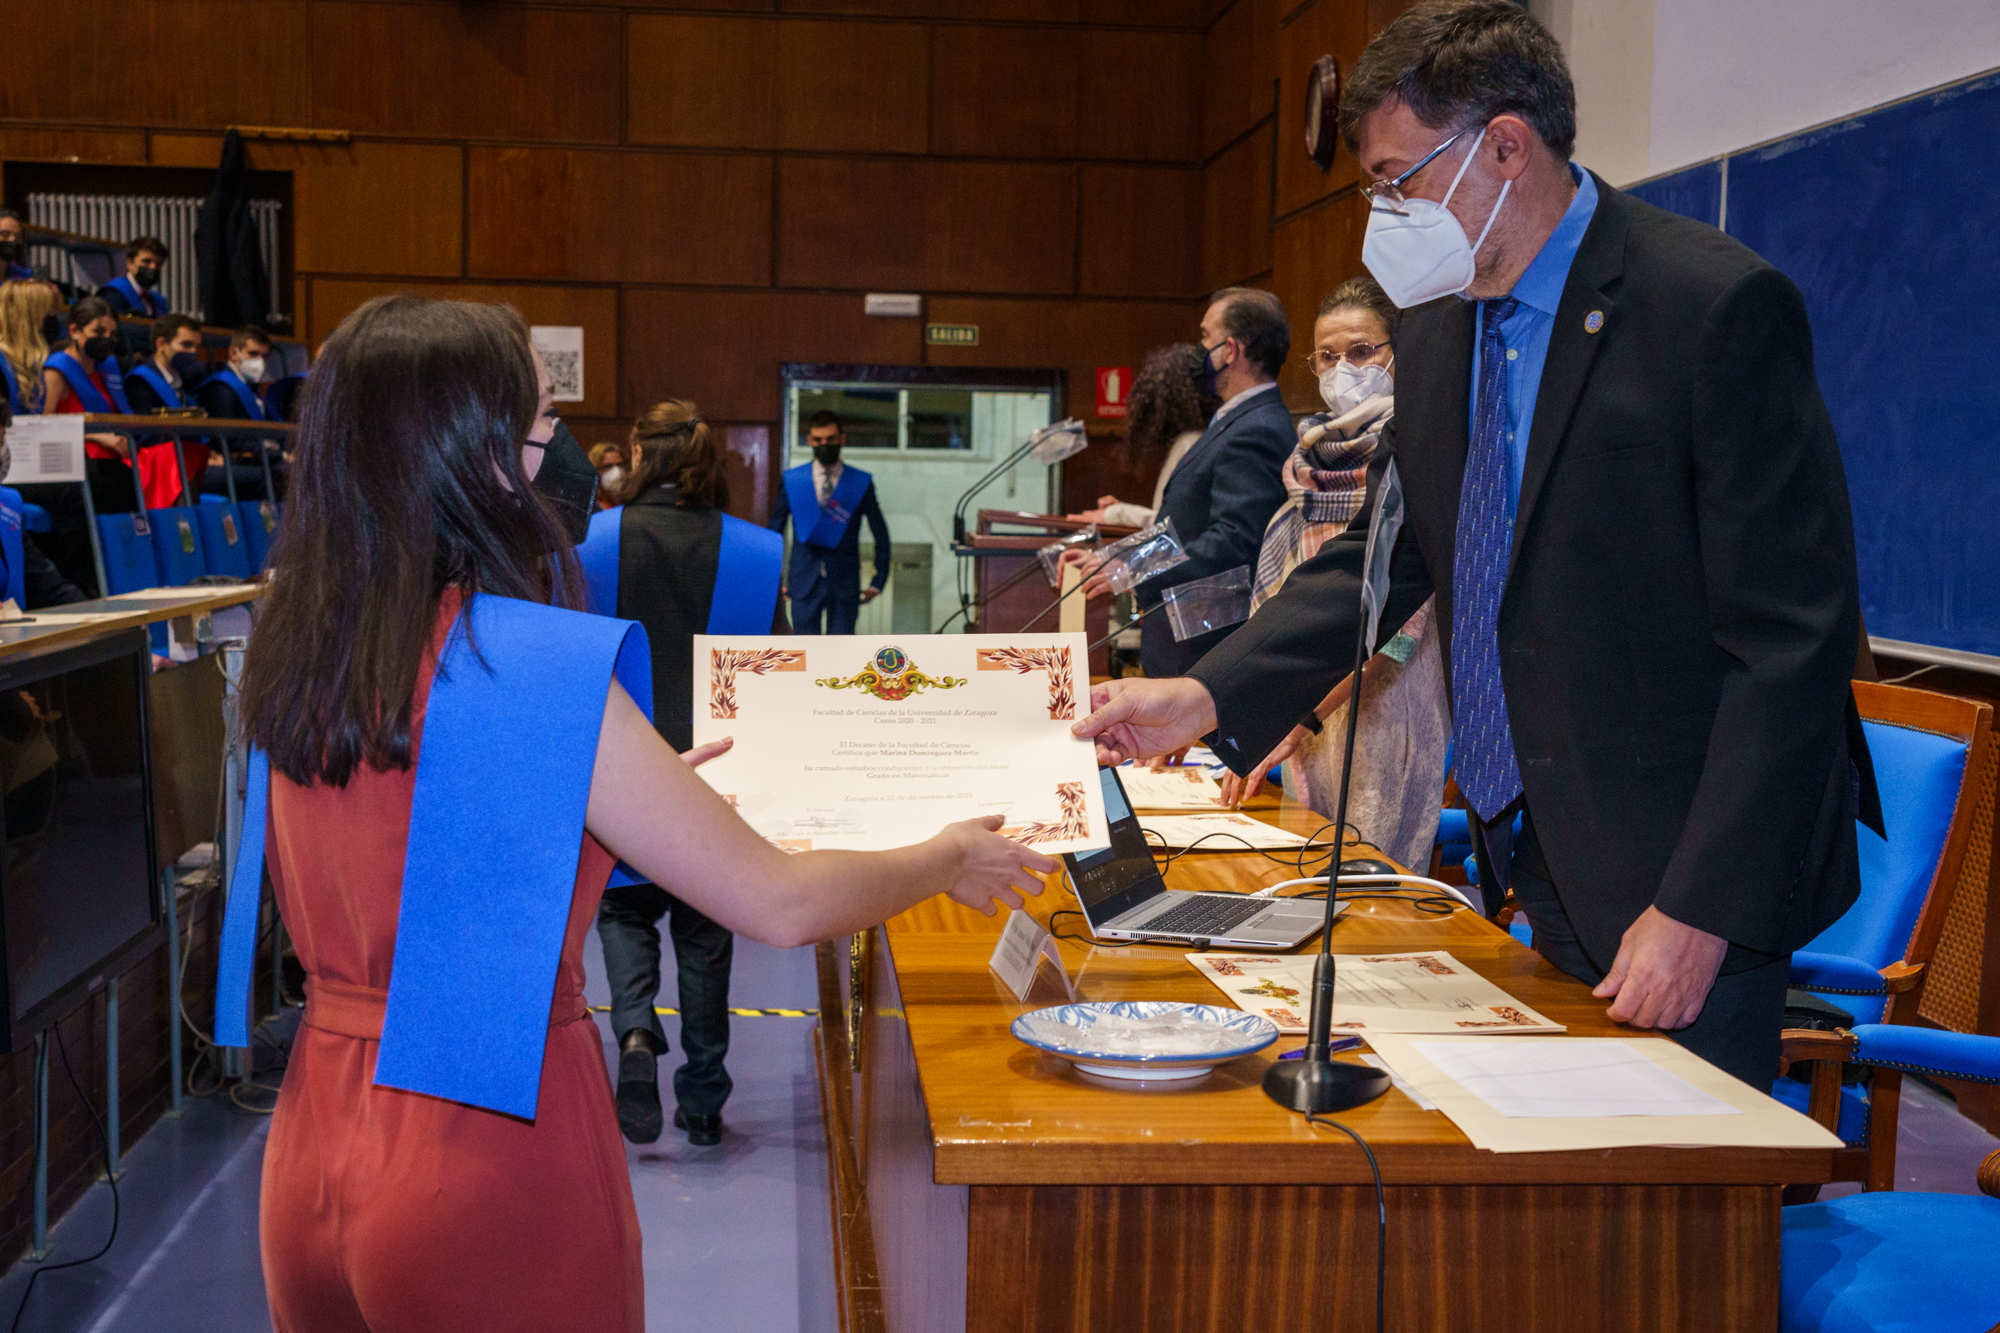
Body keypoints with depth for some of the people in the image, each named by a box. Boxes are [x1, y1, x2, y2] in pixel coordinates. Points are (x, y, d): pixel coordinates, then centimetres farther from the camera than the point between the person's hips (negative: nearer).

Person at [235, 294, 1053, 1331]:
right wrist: (949, 861, 1)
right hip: (487, 1168, -6)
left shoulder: (285, 655, 0)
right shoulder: (539, 668, -21)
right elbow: (781, 906, -16)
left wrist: (648, 790, 22)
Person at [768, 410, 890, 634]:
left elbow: (880, 533, 10)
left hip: (845, 586, -1)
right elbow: (774, 529, 13)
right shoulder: (792, 480, 6)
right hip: (804, 583, 1)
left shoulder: (861, 483, 3)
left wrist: (878, 581, 8)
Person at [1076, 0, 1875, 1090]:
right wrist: (1204, 698, -2)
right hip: (1539, 874, 7)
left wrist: (1700, 909, -21)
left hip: (1679, 880, -7)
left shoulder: (1717, 306, -17)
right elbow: (1383, 554, 12)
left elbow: (1793, 638, -18)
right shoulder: (1438, 330, 7)